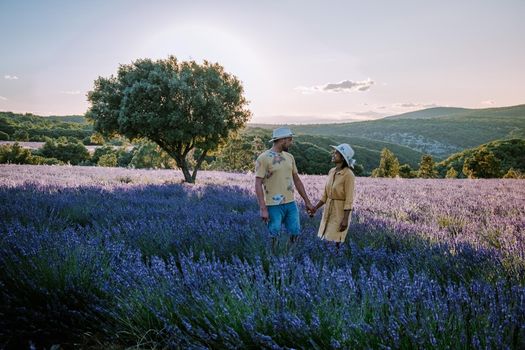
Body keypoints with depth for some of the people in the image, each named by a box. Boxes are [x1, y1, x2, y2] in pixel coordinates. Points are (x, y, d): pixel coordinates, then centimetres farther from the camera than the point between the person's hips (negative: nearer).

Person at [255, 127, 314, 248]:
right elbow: (258, 185, -13)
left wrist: (307, 201, 16)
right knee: (274, 237, 0)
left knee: (295, 234, 10)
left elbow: (297, 180, 17)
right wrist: (263, 209, -19)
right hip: (274, 206, -6)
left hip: (291, 204, 6)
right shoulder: (263, 158, -10)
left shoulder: (289, 157, 10)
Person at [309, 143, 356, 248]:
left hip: (341, 212, -7)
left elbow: (349, 200, -18)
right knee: (325, 240, 10)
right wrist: (315, 208, 7)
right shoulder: (331, 171, 5)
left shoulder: (348, 174, -17)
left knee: (335, 242, -1)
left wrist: (345, 219, -20)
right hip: (328, 210, 7)